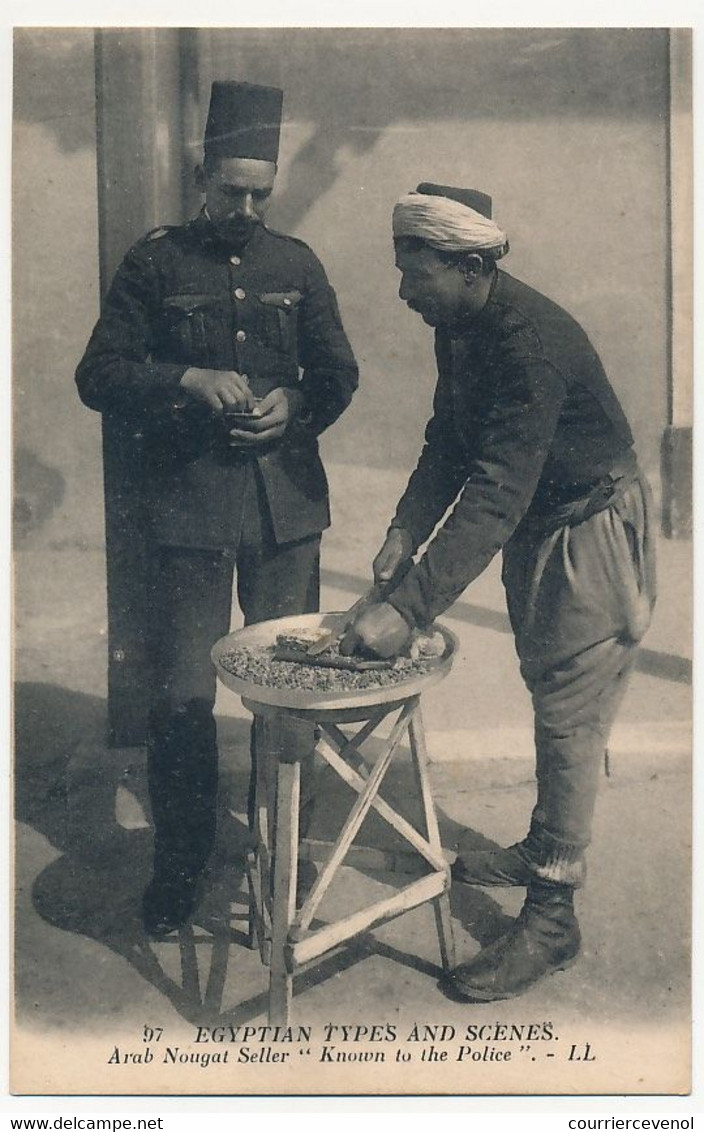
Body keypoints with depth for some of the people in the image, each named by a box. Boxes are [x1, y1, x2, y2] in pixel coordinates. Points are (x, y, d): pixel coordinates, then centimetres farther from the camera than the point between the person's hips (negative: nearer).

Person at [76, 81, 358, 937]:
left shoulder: (296, 264, 12)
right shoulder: (156, 263, 5)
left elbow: (338, 374, 16)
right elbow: (98, 375, 0)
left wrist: (294, 401, -6)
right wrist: (189, 380, -15)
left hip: (286, 503, 2)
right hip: (187, 504, -2)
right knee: (180, 694, 1)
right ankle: (179, 863, 20)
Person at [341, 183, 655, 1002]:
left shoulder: (532, 342, -30)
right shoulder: (458, 329, -2)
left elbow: (495, 496, -36)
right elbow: (448, 443, 6)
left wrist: (408, 610, -39)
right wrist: (405, 531, -9)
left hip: (592, 533, -9)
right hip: (534, 531, 9)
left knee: (568, 720, -4)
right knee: (548, 700, 19)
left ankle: (552, 917, 7)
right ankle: (543, 850, 36)